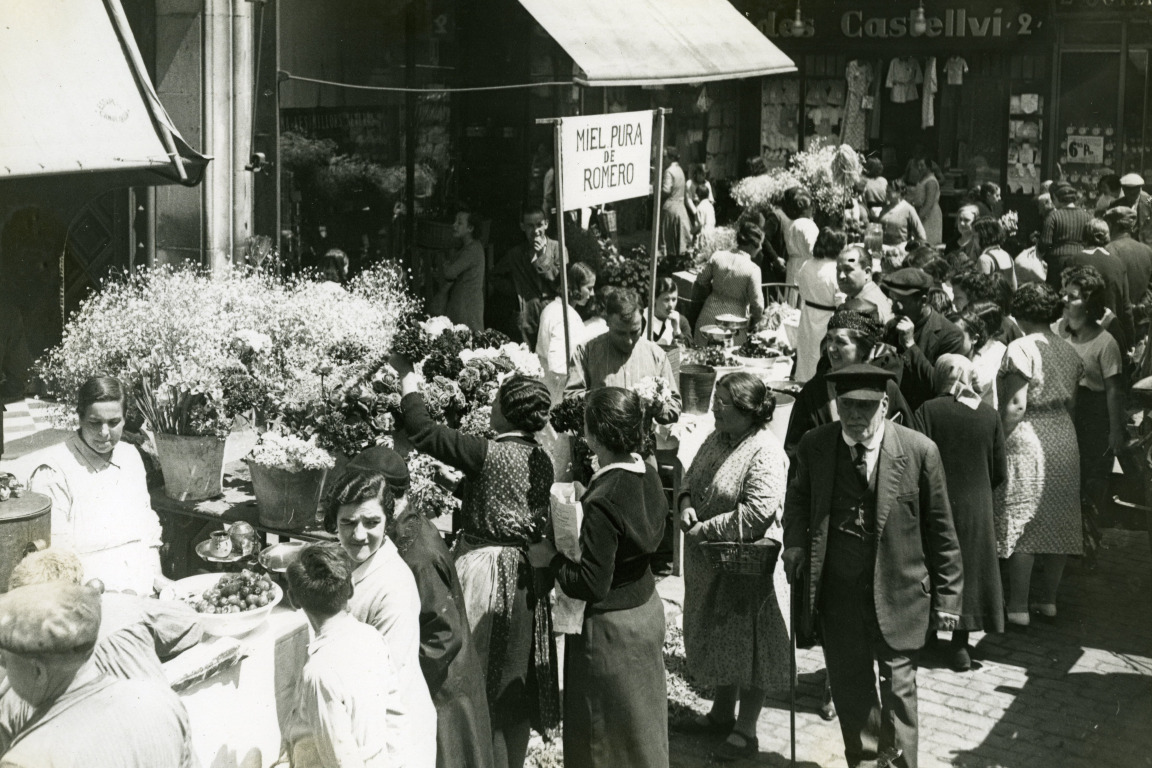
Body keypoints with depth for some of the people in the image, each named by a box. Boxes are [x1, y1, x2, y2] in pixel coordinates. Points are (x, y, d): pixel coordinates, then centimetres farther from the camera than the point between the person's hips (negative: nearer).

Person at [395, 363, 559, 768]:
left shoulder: (489, 454, -19)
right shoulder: (541, 460, 1)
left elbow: (421, 431, -16)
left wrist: (407, 376, -3)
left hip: (487, 572, -7)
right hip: (527, 578, 7)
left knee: (486, 685, 4)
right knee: (517, 682, 17)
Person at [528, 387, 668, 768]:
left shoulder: (603, 501, -29)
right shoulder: (648, 476, -4)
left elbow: (592, 584, -26)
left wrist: (549, 558, -11)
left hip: (610, 626, -8)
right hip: (646, 609, 8)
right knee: (641, 721, 24)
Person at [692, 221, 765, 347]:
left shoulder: (717, 256, -4)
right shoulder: (753, 270, -15)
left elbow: (701, 281, 8)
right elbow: (757, 304, -10)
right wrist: (753, 322, 9)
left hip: (709, 317, 4)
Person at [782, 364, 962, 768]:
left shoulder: (919, 450, -10)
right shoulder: (814, 445, -2)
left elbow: (940, 528, -4)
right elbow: (798, 496, 18)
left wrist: (947, 595, -2)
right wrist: (794, 540, 0)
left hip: (897, 591, -3)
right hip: (836, 593, 3)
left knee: (897, 687, 2)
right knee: (849, 688, 15)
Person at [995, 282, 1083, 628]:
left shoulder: (1021, 348, -12)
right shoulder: (1069, 350, 9)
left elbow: (1016, 407, -17)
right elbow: (1071, 401, 11)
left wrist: (999, 440, -9)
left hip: (1029, 439, -7)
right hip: (1065, 438, 7)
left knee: (1021, 522, -3)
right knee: (1058, 521, 12)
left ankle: (1018, 607, -2)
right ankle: (1049, 599, 20)